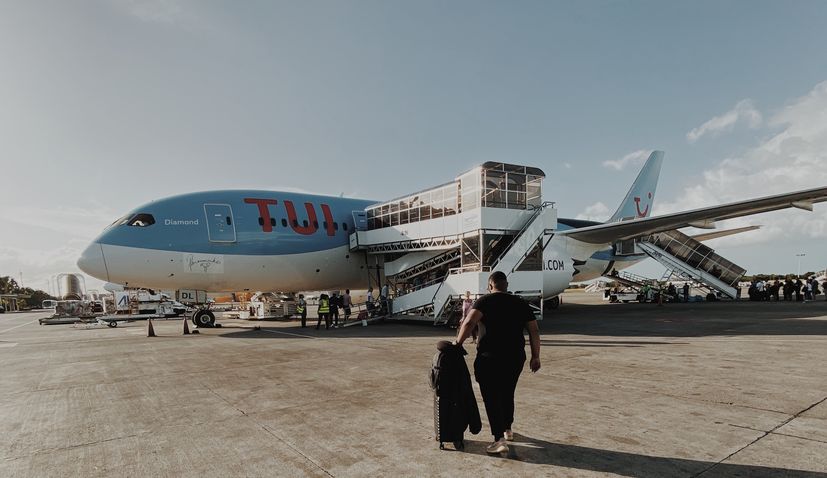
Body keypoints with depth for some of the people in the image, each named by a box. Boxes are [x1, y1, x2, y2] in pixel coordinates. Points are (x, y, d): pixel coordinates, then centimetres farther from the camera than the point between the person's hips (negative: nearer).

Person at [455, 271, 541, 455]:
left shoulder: (485, 301, -5)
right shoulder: (520, 303, 8)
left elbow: (469, 323, -21)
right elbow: (534, 331, 5)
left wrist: (458, 343, -12)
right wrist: (535, 356, 10)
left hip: (490, 358, -5)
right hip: (515, 357, 5)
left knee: (492, 397, 2)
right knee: (507, 393, 22)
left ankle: (499, 439, -3)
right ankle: (507, 429, 37)